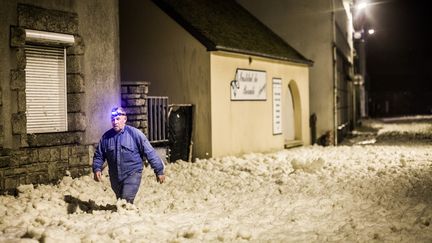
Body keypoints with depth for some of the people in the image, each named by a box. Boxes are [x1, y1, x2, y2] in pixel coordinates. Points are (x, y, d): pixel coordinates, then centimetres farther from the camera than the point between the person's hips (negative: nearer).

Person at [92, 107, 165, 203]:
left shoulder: (135, 133, -9)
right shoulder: (106, 137, 2)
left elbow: (150, 153, -6)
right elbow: (98, 155, 13)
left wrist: (159, 171, -6)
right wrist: (97, 169, -6)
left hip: (132, 175, -5)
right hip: (115, 177, 5)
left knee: (126, 202, -17)